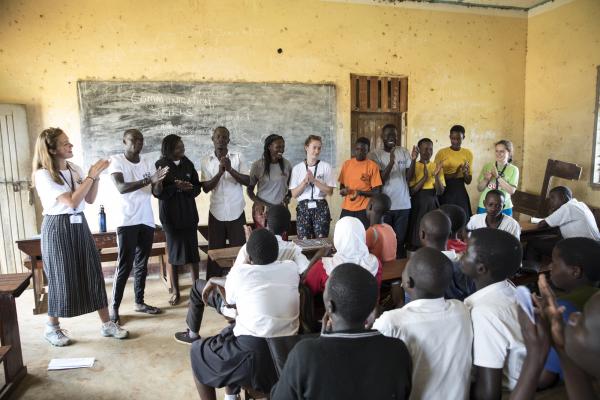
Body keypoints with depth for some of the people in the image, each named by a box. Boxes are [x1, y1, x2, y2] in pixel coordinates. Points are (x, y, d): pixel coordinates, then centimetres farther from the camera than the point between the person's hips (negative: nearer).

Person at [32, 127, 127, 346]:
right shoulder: (43, 175, -12)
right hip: (58, 229, -6)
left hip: (79, 225, 6)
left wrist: (96, 176, -5)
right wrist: (91, 175, -19)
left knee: (93, 273, 5)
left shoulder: (75, 169, 7)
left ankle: (107, 324, 14)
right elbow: (72, 201, -21)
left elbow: (90, 199, 8)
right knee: (61, 279, 3)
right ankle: (52, 328, 25)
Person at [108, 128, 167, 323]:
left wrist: (157, 182, -16)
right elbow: (121, 188, -22)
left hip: (146, 220, 5)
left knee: (142, 264, 10)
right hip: (127, 221, -5)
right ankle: (114, 307, 6)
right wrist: (148, 180, -32)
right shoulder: (116, 160, -6)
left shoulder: (147, 161, 9)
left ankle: (139, 302, 20)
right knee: (124, 265, -5)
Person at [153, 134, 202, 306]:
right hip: (170, 216, -3)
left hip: (189, 213, 3)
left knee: (193, 251, 4)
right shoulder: (160, 165, -5)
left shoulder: (187, 163, 4)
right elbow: (157, 192, -11)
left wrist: (189, 188, -15)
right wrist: (176, 187, -23)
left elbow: (197, 187, 6)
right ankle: (175, 291, 16)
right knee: (174, 253, 4)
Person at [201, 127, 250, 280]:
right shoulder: (206, 161, 3)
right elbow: (206, 188, -4)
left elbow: (248, 181, -7)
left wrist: (230, 169, -20)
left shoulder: (238, 157, 0)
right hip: (216, 213, 1)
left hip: (236, 212, -1)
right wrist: (220, 172, -20)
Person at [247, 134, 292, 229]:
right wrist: (258, 202, -12)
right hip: (262, 209, -2)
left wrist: (287, 197, -2)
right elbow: (250, 189, 1)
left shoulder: (287, 164, 1)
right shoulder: (257, 165, -7)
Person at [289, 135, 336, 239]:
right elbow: (294, 194, 1)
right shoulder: (297, 168, 4)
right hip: (303, 208, 1)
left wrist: (314, 180, -12)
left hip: (320, 207, -1)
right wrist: (305, 181, -13)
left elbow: (330, 191, -2)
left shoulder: (325, 166, 2)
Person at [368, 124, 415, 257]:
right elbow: (380, 180, -12)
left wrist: (413, 160, -14)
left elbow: (409, 178, 1)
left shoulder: (403, 152, 6)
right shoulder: (375, 154, -4)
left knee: (400, 240, 9)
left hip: (403, 205, 3)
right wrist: (391, 162, -24)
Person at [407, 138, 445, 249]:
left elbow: (440, 192, 0)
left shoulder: (436, 166, 7)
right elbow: (411, 191, -10)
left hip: (432, 204, 3)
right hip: (417, 204, -3)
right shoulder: (414, 166, -2)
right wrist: (425, 177, -19)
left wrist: (436, 175, -15)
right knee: (416, 239, -1)